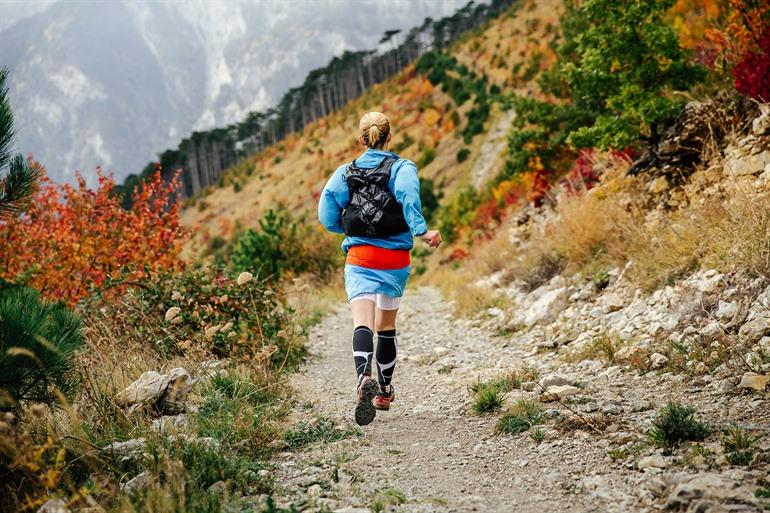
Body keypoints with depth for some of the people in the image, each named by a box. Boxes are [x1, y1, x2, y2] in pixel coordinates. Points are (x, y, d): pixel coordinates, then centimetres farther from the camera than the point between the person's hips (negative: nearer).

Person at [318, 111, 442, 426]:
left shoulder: (345, 173, 8)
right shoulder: (402, 168, 2)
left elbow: (327, 217, 4)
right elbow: (408, 194, -21)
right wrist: (421, 231, -27)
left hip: (359, 258, -1)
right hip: (395, 258, 1)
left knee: (363, 322, -15)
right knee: (387, 325, 18)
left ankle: (364, 378, -43)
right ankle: (385, 392, 29)